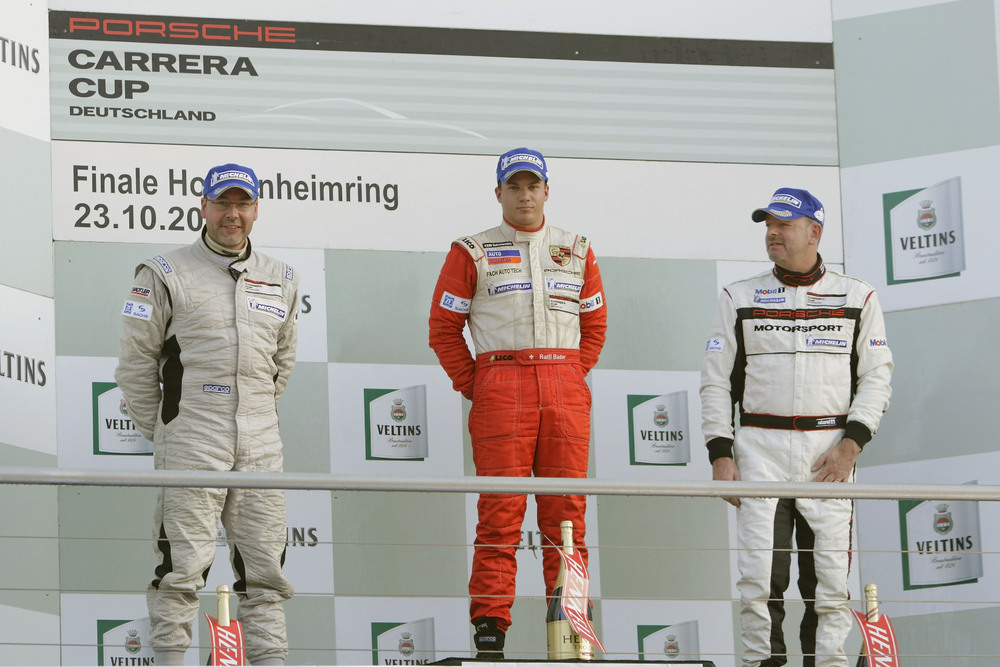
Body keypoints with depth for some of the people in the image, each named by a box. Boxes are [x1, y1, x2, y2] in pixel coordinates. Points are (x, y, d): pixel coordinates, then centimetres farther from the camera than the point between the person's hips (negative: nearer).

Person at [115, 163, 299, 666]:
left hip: (260, 446, 4)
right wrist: (159, 431, 6)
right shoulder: (166, 276, -1)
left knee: (264, 561, 4)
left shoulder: (280, 281, 14)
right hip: (191, 444, -4)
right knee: (184, 559, -7)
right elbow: (136, 363, 2)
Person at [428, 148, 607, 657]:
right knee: (500, 510, -7)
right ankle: (490, 625, -6)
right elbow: (444, 327, 6)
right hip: (501, 391, -3)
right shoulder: (473, 253, 6)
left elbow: (594, 324, 19)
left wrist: (572, 377, 9)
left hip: (565, 391, 3)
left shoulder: (576, 252, 15)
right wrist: (473, 386, 0)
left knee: (567, 510, 1)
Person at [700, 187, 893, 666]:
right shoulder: (740, 298, 11)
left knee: (829, 574, -4)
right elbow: (716, 381, 9)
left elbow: (876, 377, 6)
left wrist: (850, 445, -7)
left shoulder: (857, 298, 9)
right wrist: (720, 455, -1)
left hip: (830, 449, 0)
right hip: (759, 446, 0)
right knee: (760, 574, -8)